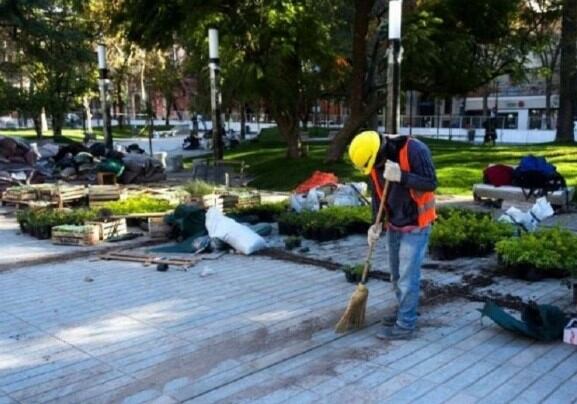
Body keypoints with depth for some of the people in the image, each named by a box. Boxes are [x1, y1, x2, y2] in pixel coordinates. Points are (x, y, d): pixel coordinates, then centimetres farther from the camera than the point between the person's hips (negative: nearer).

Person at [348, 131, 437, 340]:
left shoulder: (414, 150, -24)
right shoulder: (374, 162, -5)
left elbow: (431, 183, -24)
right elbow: (377, 194, 5)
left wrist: (401, 176, -35)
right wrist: (377, 223, -6)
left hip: (416, 225, -7)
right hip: (394, 225, 7)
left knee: (408, 277, -4)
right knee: (396, 275, 18)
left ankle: (405, 325, 7)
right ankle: (402, 310, 37)